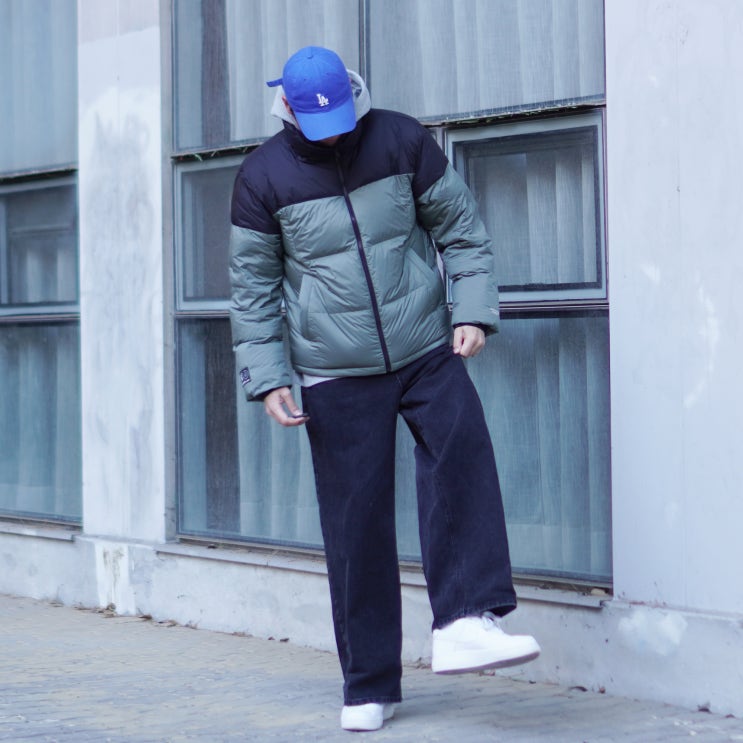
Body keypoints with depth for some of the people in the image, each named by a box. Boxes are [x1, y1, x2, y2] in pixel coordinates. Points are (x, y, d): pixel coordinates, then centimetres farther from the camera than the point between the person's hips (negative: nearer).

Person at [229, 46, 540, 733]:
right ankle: (369, 688, 9)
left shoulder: (402, 141, -1)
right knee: (356, 527, 0)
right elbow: (253, 286, 4)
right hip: (336, 377, -1)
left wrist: (472, 311, -5)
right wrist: (267, 379, -3)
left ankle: (465, 623, -30)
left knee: (460, 454, -26)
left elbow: (461, 228, 7)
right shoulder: (264, 176, -2)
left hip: (427, 353, 1)